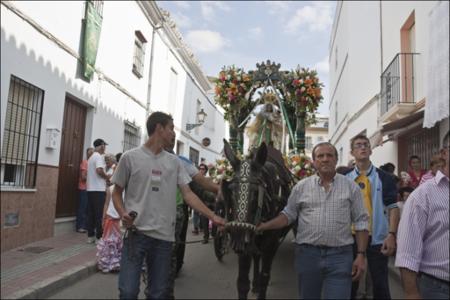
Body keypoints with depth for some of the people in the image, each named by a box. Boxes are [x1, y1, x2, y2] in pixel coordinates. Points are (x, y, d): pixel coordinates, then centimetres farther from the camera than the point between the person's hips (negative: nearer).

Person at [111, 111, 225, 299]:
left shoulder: (174, 162, 9)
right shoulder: (130, 157, -1)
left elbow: (188, 194, 7)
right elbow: (117, 192, 5)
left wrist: (212, 216, -2)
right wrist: (123, 213, -14)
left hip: (164, 236, 4)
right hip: (136, 232, -3)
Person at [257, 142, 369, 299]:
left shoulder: (351, 187, 2)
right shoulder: (301, 186, 3)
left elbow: (360, 222, 3)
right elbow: (288, 215, 7)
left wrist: (361, 255, -3)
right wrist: (265, 226, -8)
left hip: (340, 255, -1)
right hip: (307, 253, 1)